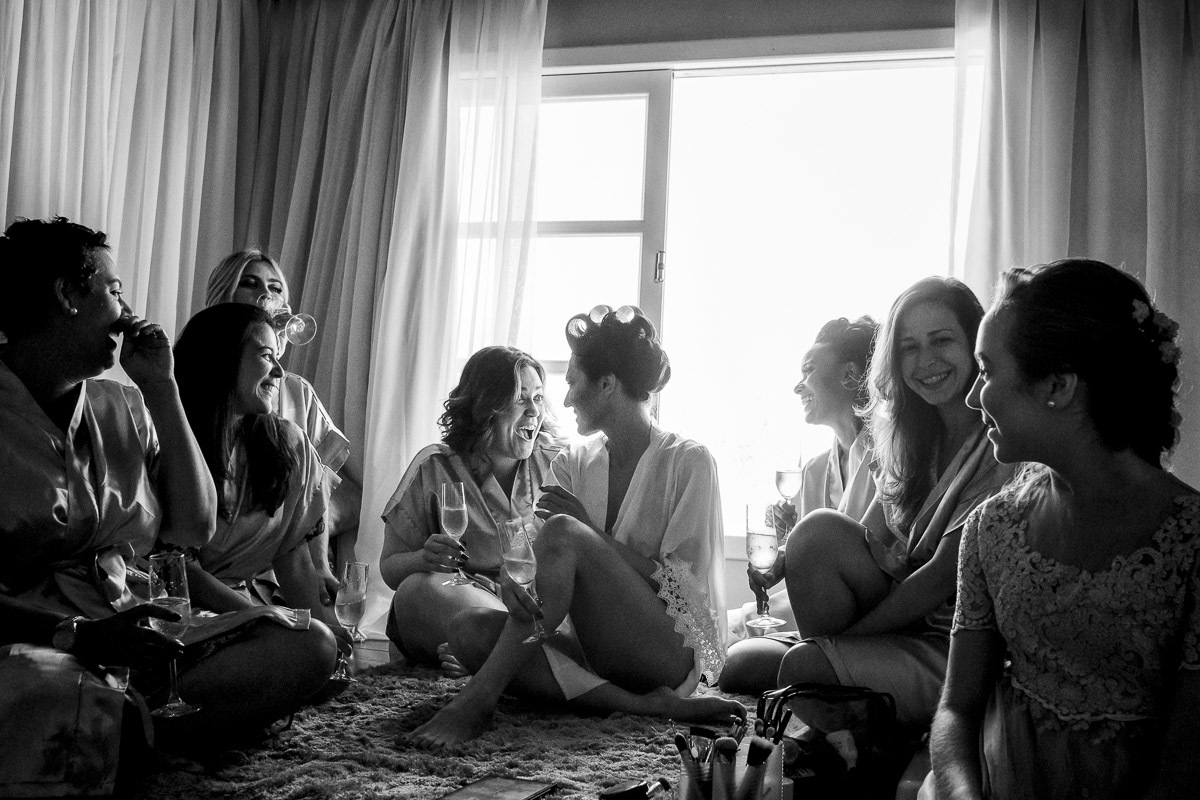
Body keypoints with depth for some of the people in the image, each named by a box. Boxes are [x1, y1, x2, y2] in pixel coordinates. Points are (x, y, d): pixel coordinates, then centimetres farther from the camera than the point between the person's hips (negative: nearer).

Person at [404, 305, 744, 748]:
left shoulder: (688, 461, -4)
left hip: (673, 649, -6)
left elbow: (684, 585, -10)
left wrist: (589, 533, -13)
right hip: (593, 647, 6)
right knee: (472, 633, -22)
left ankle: (477, 700, -27)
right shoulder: (572, 463, 12)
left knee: (561, 534, -27)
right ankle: (644, 705, -26)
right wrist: (512, 580, -25)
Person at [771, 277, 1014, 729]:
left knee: (803, 668, -26)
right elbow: (868, 542, 5)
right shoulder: (914, 435, 10)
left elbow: (944, 576, -16)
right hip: (903, 620, 7)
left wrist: (841, 635, -11)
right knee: (820, 530, -16)